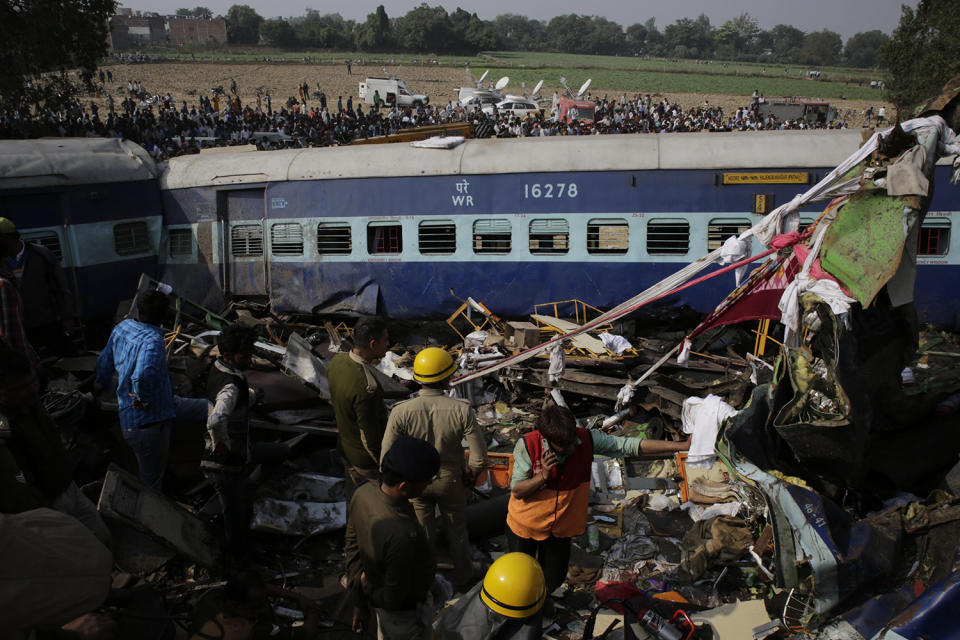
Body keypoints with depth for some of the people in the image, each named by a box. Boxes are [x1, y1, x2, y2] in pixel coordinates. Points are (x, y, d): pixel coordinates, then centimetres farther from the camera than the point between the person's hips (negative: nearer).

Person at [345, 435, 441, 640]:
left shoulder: (363, 491, -20)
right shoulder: (403, 536, -44)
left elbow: (352, 546, -6)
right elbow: (394, 599, -31)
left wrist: (359, 600, 4)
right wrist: (373, 594, -9)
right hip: (405, 613, -6)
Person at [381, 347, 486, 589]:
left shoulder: (401, 412, -26)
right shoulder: (461, 410, -27)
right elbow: (480, 458, -21)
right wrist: (471, 475, 1)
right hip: (450, 481, 0)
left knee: (424, 534, 26)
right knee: (456, 531, 26)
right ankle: (462, 578, 47)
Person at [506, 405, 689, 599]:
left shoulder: (587, 440, -21)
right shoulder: (527, 446, -26)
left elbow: (633, 445, -21)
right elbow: (516, 491, -19)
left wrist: (683, 446, -25)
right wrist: (544, 475, -36)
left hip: (560, 528, 2)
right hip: (526, 525, -2)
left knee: (551, 583, 13)